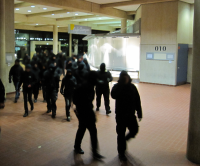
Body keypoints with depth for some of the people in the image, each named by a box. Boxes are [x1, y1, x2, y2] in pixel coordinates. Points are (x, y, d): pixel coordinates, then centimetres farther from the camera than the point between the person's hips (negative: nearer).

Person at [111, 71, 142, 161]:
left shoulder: (132, 87, 0)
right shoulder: (117, 86, -9)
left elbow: (137, 100, 4)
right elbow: (113, 95, -31)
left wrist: (139, 113, 3)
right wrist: (122, 84, -29)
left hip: (131, 114, 3)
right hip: (120, 114, -3)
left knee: (134, 130, 8)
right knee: (121, 133, 3)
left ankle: (124, 140, 39)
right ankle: (121, 153, 19)